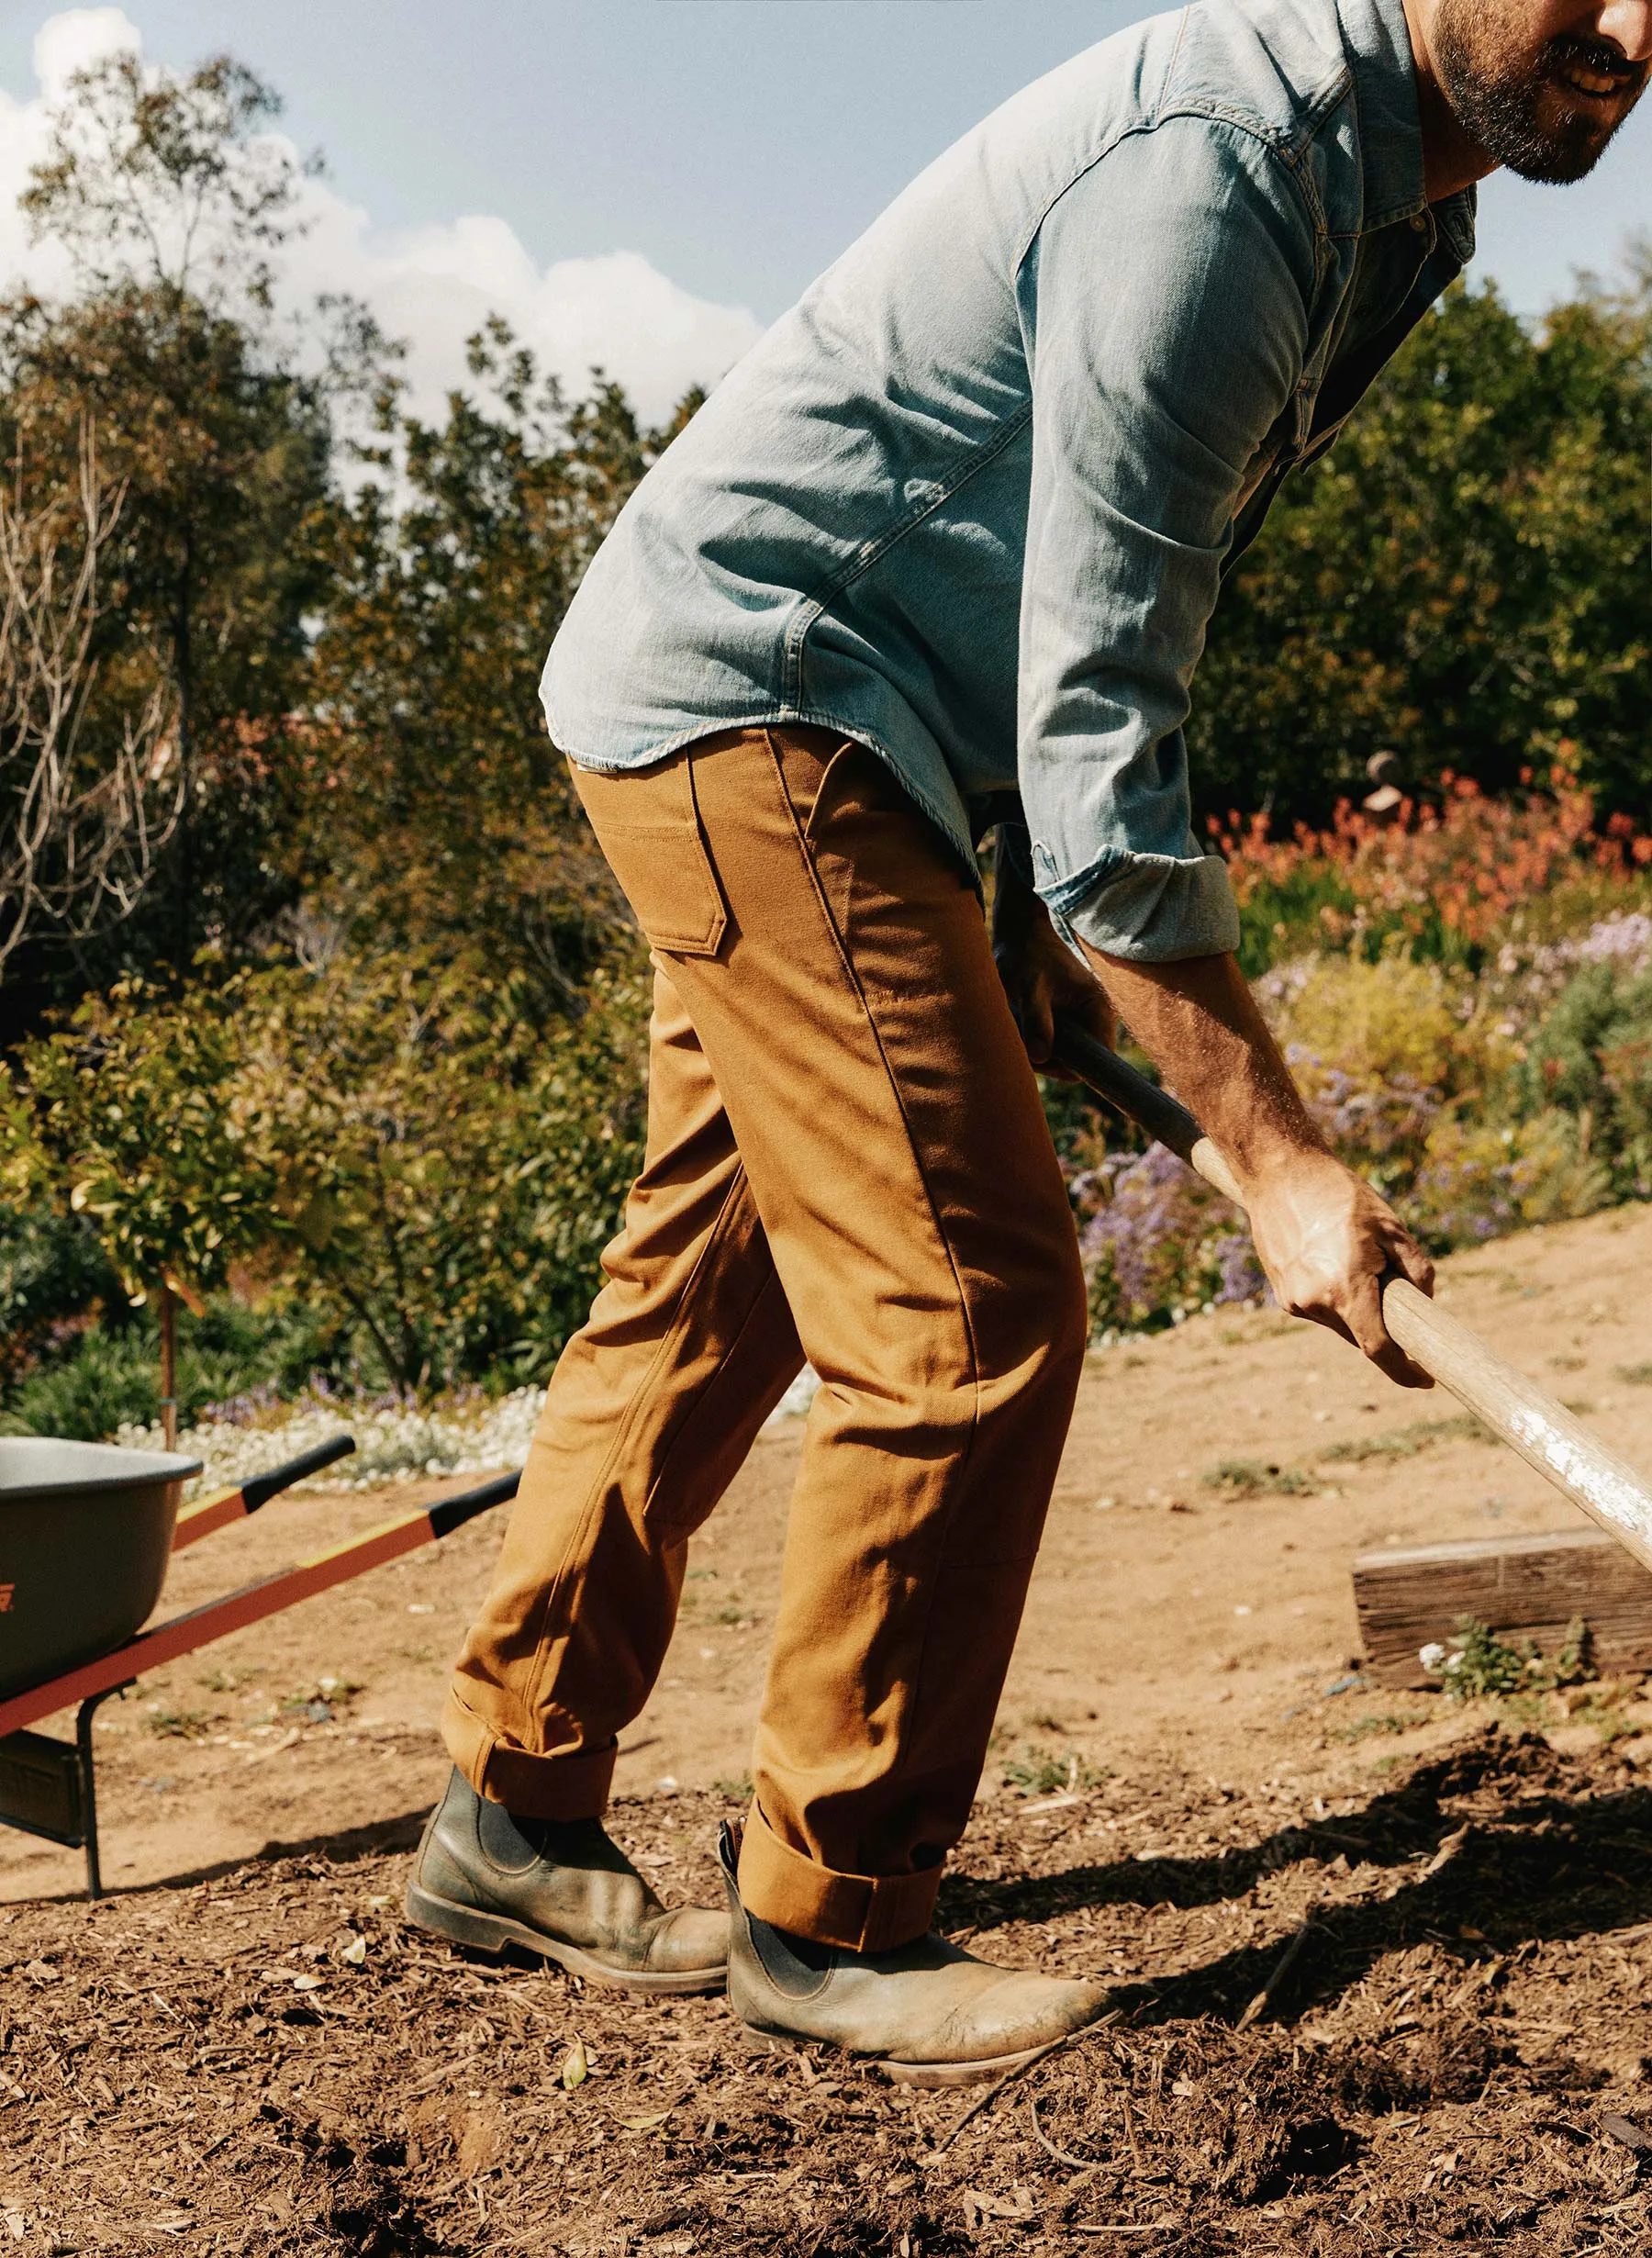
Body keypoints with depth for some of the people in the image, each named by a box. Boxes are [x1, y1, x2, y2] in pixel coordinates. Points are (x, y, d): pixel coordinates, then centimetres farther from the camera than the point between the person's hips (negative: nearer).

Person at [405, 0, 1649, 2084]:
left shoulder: (1393, 182, 6)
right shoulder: (1211, 171, -26)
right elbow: (1095, 724, -28)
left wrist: (1038, 910, 12)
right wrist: (1278, 1162, -29)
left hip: (796, 731, 10)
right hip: (757, 690, -10)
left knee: (709, 1287, 13)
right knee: (969, 1306, -13)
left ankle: (517, 1813, 25)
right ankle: (826, 1915, 0)